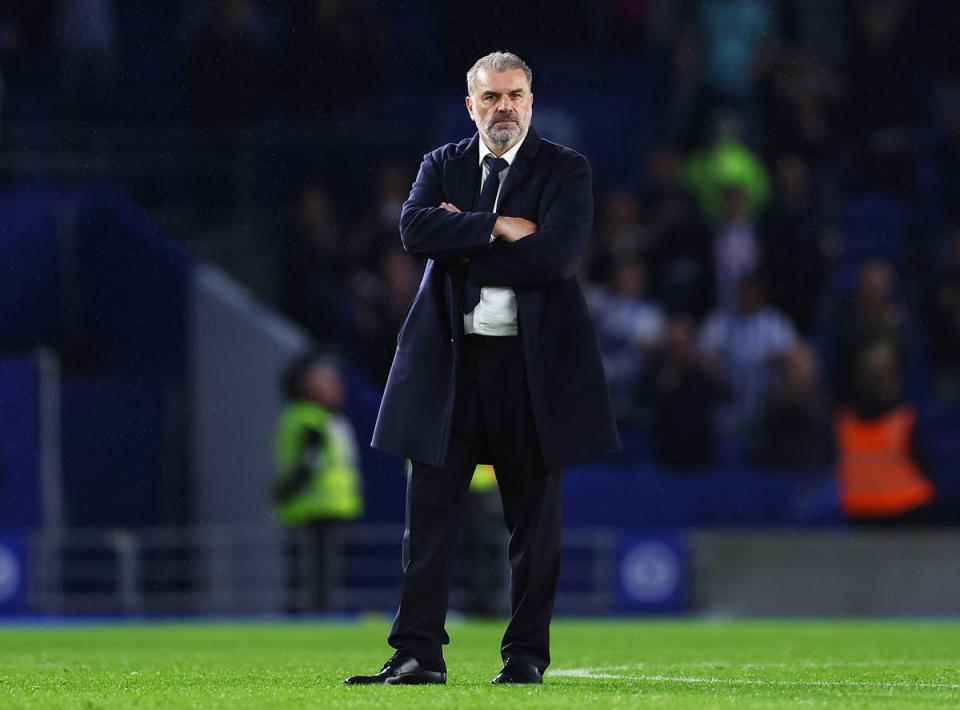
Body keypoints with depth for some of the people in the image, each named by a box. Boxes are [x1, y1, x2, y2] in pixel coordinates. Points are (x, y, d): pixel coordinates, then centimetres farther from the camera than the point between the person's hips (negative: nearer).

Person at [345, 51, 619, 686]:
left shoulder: (566, 171, 2)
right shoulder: (442, 166, 12)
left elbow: (558, 254, -14)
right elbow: (415, 228, -8)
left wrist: (462, 245, -9)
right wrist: (497, 227, -14)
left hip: (532, 363, -2)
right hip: (450, 360, 2)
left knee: (535, 517, 4)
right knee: (431, 511, -2)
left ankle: (527, 653, 12)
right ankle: (419, 653, -1)